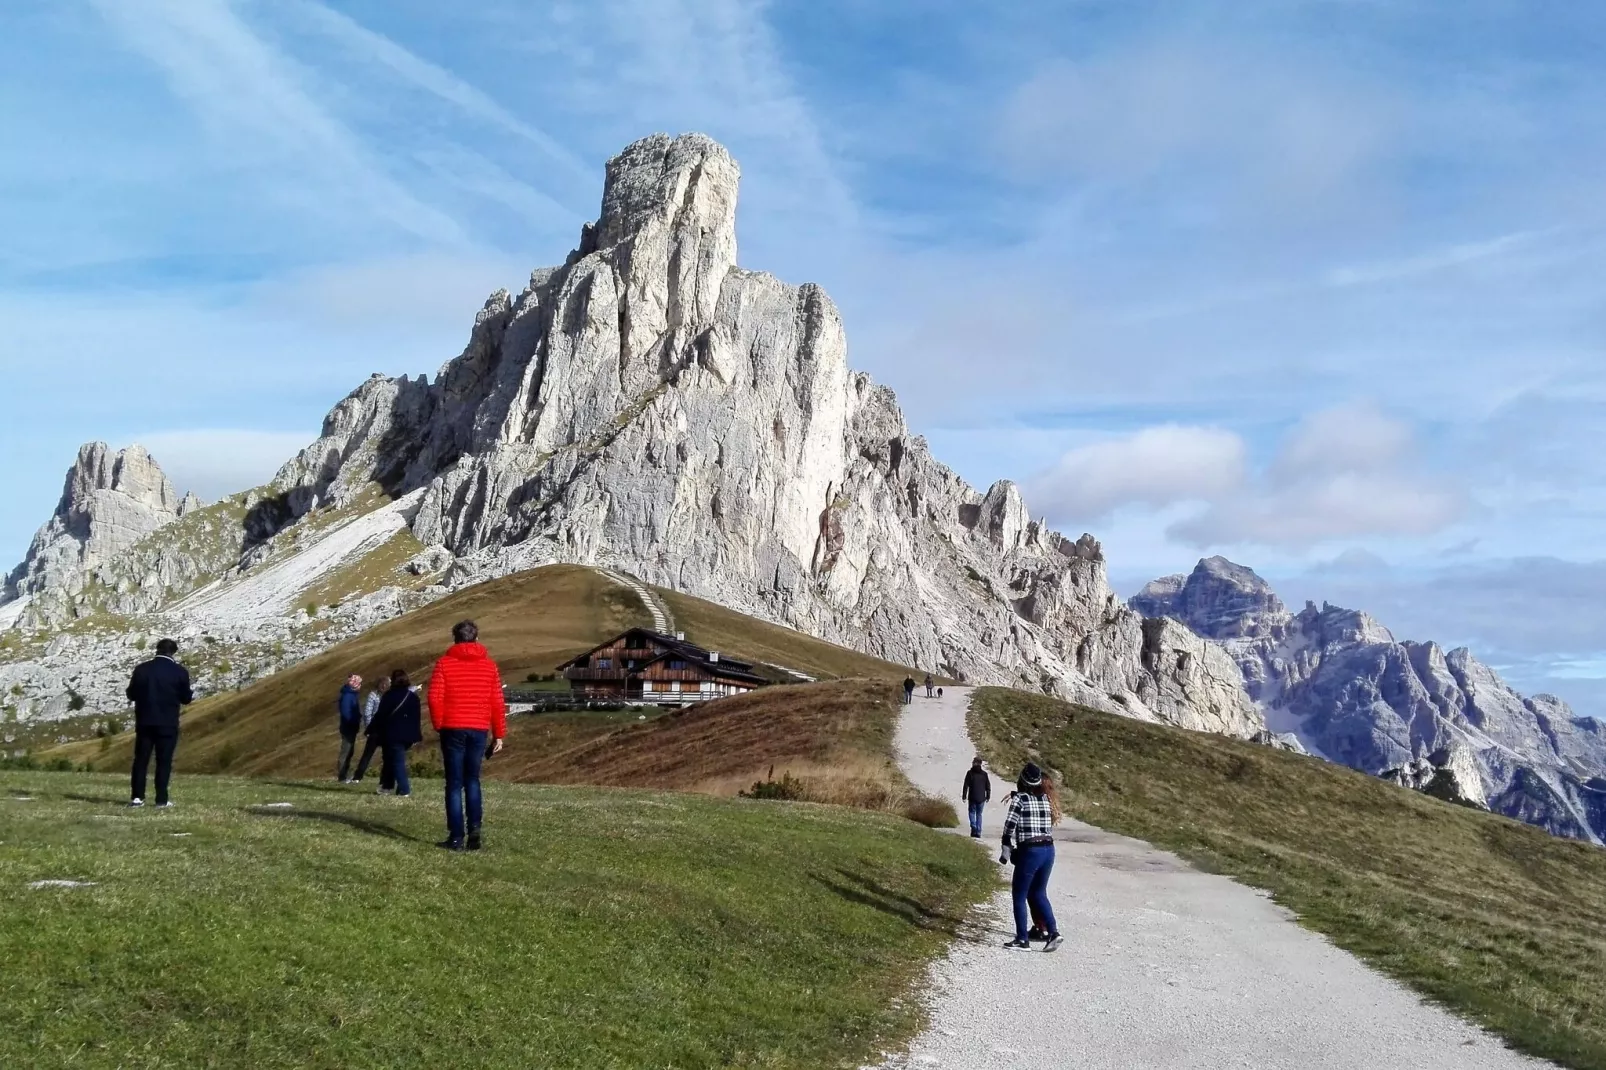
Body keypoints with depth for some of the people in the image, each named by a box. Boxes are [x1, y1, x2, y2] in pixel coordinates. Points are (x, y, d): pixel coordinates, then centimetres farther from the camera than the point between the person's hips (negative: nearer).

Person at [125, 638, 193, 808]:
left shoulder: (141, 669, 0)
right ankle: (161, 799, 2)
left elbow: (131, 694, 6)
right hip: (168, 724, -2)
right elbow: (186, 698, -1)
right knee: (164, 761, 2)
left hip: (144, 722, 2)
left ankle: (137, 797, 8)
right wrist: (192, 695, 20)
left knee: (140, 759, 10)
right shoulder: (180, 672, -7)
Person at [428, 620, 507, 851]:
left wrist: (439, 725, 8)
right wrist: (499, 734, 8)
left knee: (454, 783, 4)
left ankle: (456, 837, 1)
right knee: (472, 780, 16)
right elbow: (497, 702, 3)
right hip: (479, 730, 2)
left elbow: (435, 698, -7)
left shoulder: (445, 663, -1)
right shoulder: (488, 665, 5)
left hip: (453, 729, -2)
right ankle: (474, 828, 0)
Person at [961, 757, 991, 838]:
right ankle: (978, 833, 6)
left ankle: (973, 827, -14)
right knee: (979, 814, 11)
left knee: (972, 812, 12)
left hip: (972, 798, -2)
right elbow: (988, 786, 8)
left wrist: (964, 796, 0)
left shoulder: (970, 773, -5)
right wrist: (988, 796, 17)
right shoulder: (984, 774, 4)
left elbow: (966, 786, -6)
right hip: (981, 798, 2)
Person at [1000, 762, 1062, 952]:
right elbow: (1050, 825, 10)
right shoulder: (1046, 798, 8)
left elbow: (1009, 826, -10)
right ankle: (1053, 932, 9)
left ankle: (1022, 940, 6)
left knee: (1019, 896, 6)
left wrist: (1006, 851, -3)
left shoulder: (1020, 799, -9)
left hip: (1029, 851, -6)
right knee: (1039, 894, 20)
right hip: (1048, 849, 6)